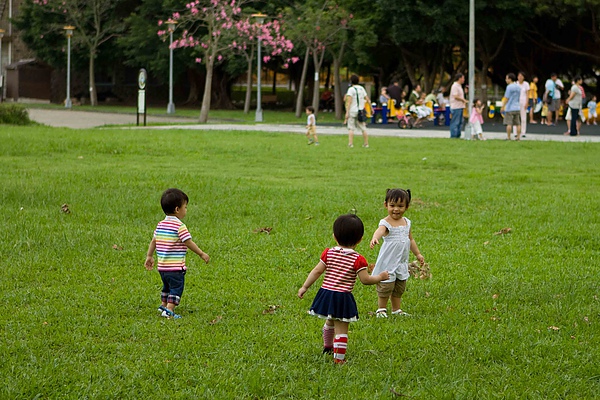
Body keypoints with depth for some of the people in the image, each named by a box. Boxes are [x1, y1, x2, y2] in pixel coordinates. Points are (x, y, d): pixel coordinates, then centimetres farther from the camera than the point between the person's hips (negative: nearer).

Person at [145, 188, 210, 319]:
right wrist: (202, 254, -5)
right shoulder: (180, 226, -15)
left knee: (167, 287, 26)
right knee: (176, 288, -3)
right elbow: (189, 243, -14)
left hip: (162, 266, 8)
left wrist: (149, 256, 22)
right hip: (176, 267, -8)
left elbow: (153, 241, 13)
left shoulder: (160, 225, 8)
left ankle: (163, 305, 37)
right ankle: (169, 310, -12)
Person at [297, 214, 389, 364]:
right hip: (343, 297, -5)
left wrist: (304, 287, 7)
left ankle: (327, 346, 50)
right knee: (341, 329, 1)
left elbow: (317, 271, -1)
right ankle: (339, 358, 0)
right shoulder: (358, 260, -11)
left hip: (326, 294, 5)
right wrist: (380, 277, 6)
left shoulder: (328, 253, 0)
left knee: (330, 322, 29)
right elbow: (365, 279, -11)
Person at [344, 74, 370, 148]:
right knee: (363, 128, 8)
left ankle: (350, 143, -10)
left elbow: (349, 101, -16)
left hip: (352, 111, -5)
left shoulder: (351, 89, -8)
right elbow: (367, 99, 15)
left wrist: (347, 112, -19)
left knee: (351, 128, -2)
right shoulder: (362, 88, 10)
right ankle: (366, 143, 10)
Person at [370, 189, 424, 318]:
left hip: (402, 262, 6)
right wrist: (374, 239, -62)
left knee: (399, 288, 15)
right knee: (386, 286, -1)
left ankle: (396, 309, 29)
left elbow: (410, 240, 20)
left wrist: (418, 254, 24)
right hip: (388, 262, -6)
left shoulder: (406, 222, 6)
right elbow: (380, 230, -41)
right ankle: (381, 309, 17)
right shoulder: (386, 223, -17)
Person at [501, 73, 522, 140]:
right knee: (518, 123, 7)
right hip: (517, 108, 7)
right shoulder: (518, 87, 11)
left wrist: (503, 107, -7)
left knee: (509, 124, -4)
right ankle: (518, 137, 6)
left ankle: (509, 137, -4)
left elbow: (506, 98, -13)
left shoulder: (509, 87, -12)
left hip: (509, 108, -7)